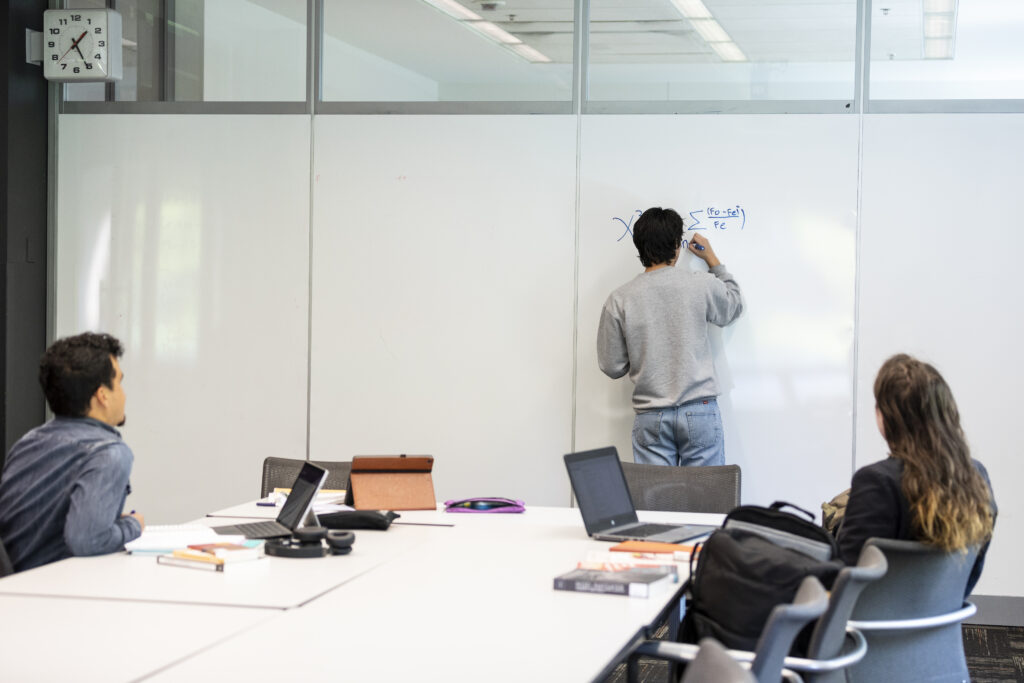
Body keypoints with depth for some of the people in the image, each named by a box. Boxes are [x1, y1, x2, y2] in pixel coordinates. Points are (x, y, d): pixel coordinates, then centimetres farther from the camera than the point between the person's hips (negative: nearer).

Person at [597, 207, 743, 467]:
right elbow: (734, 305, 19)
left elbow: (612, 367, 2)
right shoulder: (702, 286, -5)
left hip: (650, 417, 1)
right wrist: (713, 261, 29)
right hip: (699, 411, -1)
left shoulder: (619, 300, -3)